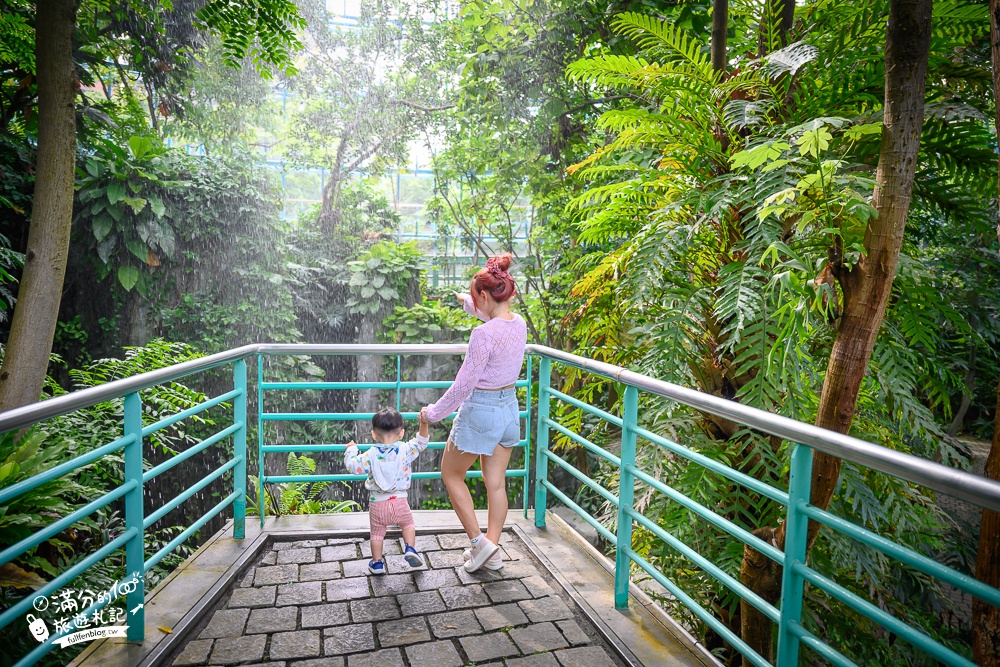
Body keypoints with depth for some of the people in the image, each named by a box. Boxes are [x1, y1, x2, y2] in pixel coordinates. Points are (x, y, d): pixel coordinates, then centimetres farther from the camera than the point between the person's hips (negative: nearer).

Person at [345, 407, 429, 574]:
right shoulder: (405, 450, -9)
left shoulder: (371, 455, -8)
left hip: (377, 503, 0)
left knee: (377, 532, 18)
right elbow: (420, 443, -6)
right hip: (399, 501, 0)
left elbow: (353, 466, -2)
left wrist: (351, 450, 14)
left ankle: (377, 563, 21)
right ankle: (410, 549, 6)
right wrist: (423, 424, -17)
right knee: (408, 524, 23)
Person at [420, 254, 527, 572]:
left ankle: (479, 542, 14)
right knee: (496, 483, 17)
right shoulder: (519, 323, -2)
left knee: (451, 474, 16)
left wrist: (433, 413, -6)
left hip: (480, 411, -8)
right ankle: (493, 553, 28)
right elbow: (496, 314, 24)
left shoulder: (484, 334, -26)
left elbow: (463, 385, -21)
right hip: (509, 408, 8)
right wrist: (468, 302, 42)